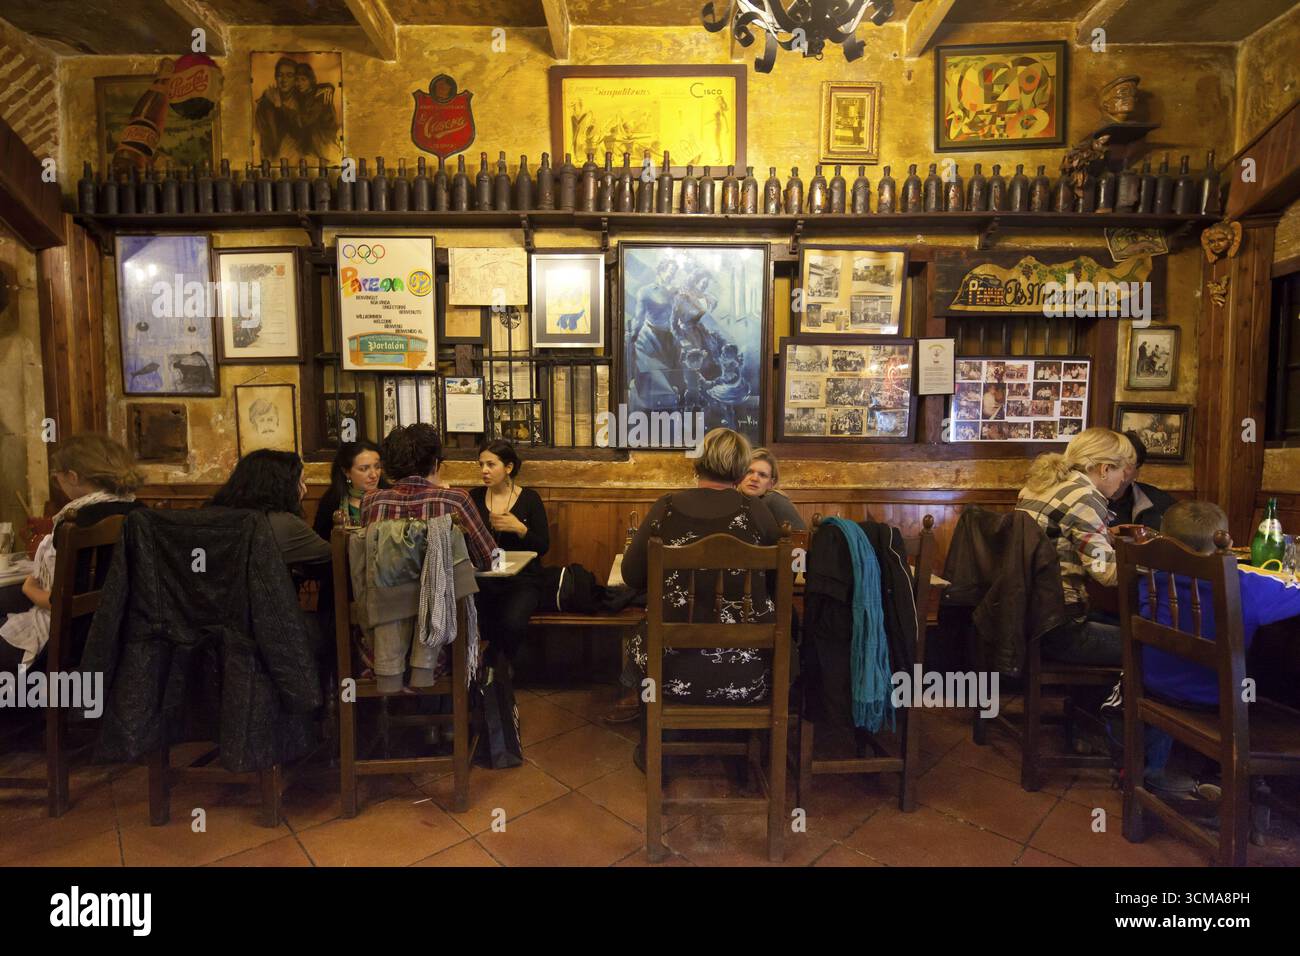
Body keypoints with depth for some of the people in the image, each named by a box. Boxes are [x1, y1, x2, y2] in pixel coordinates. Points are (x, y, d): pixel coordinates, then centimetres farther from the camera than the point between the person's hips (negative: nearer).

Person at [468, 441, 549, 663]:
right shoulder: (475, 497, 8)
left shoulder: (529, 498, 0)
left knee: (512, 623, -30)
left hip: (522, 580, -2)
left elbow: (543, 546, -2)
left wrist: (520, 529, -17)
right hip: (483, 577, 2)